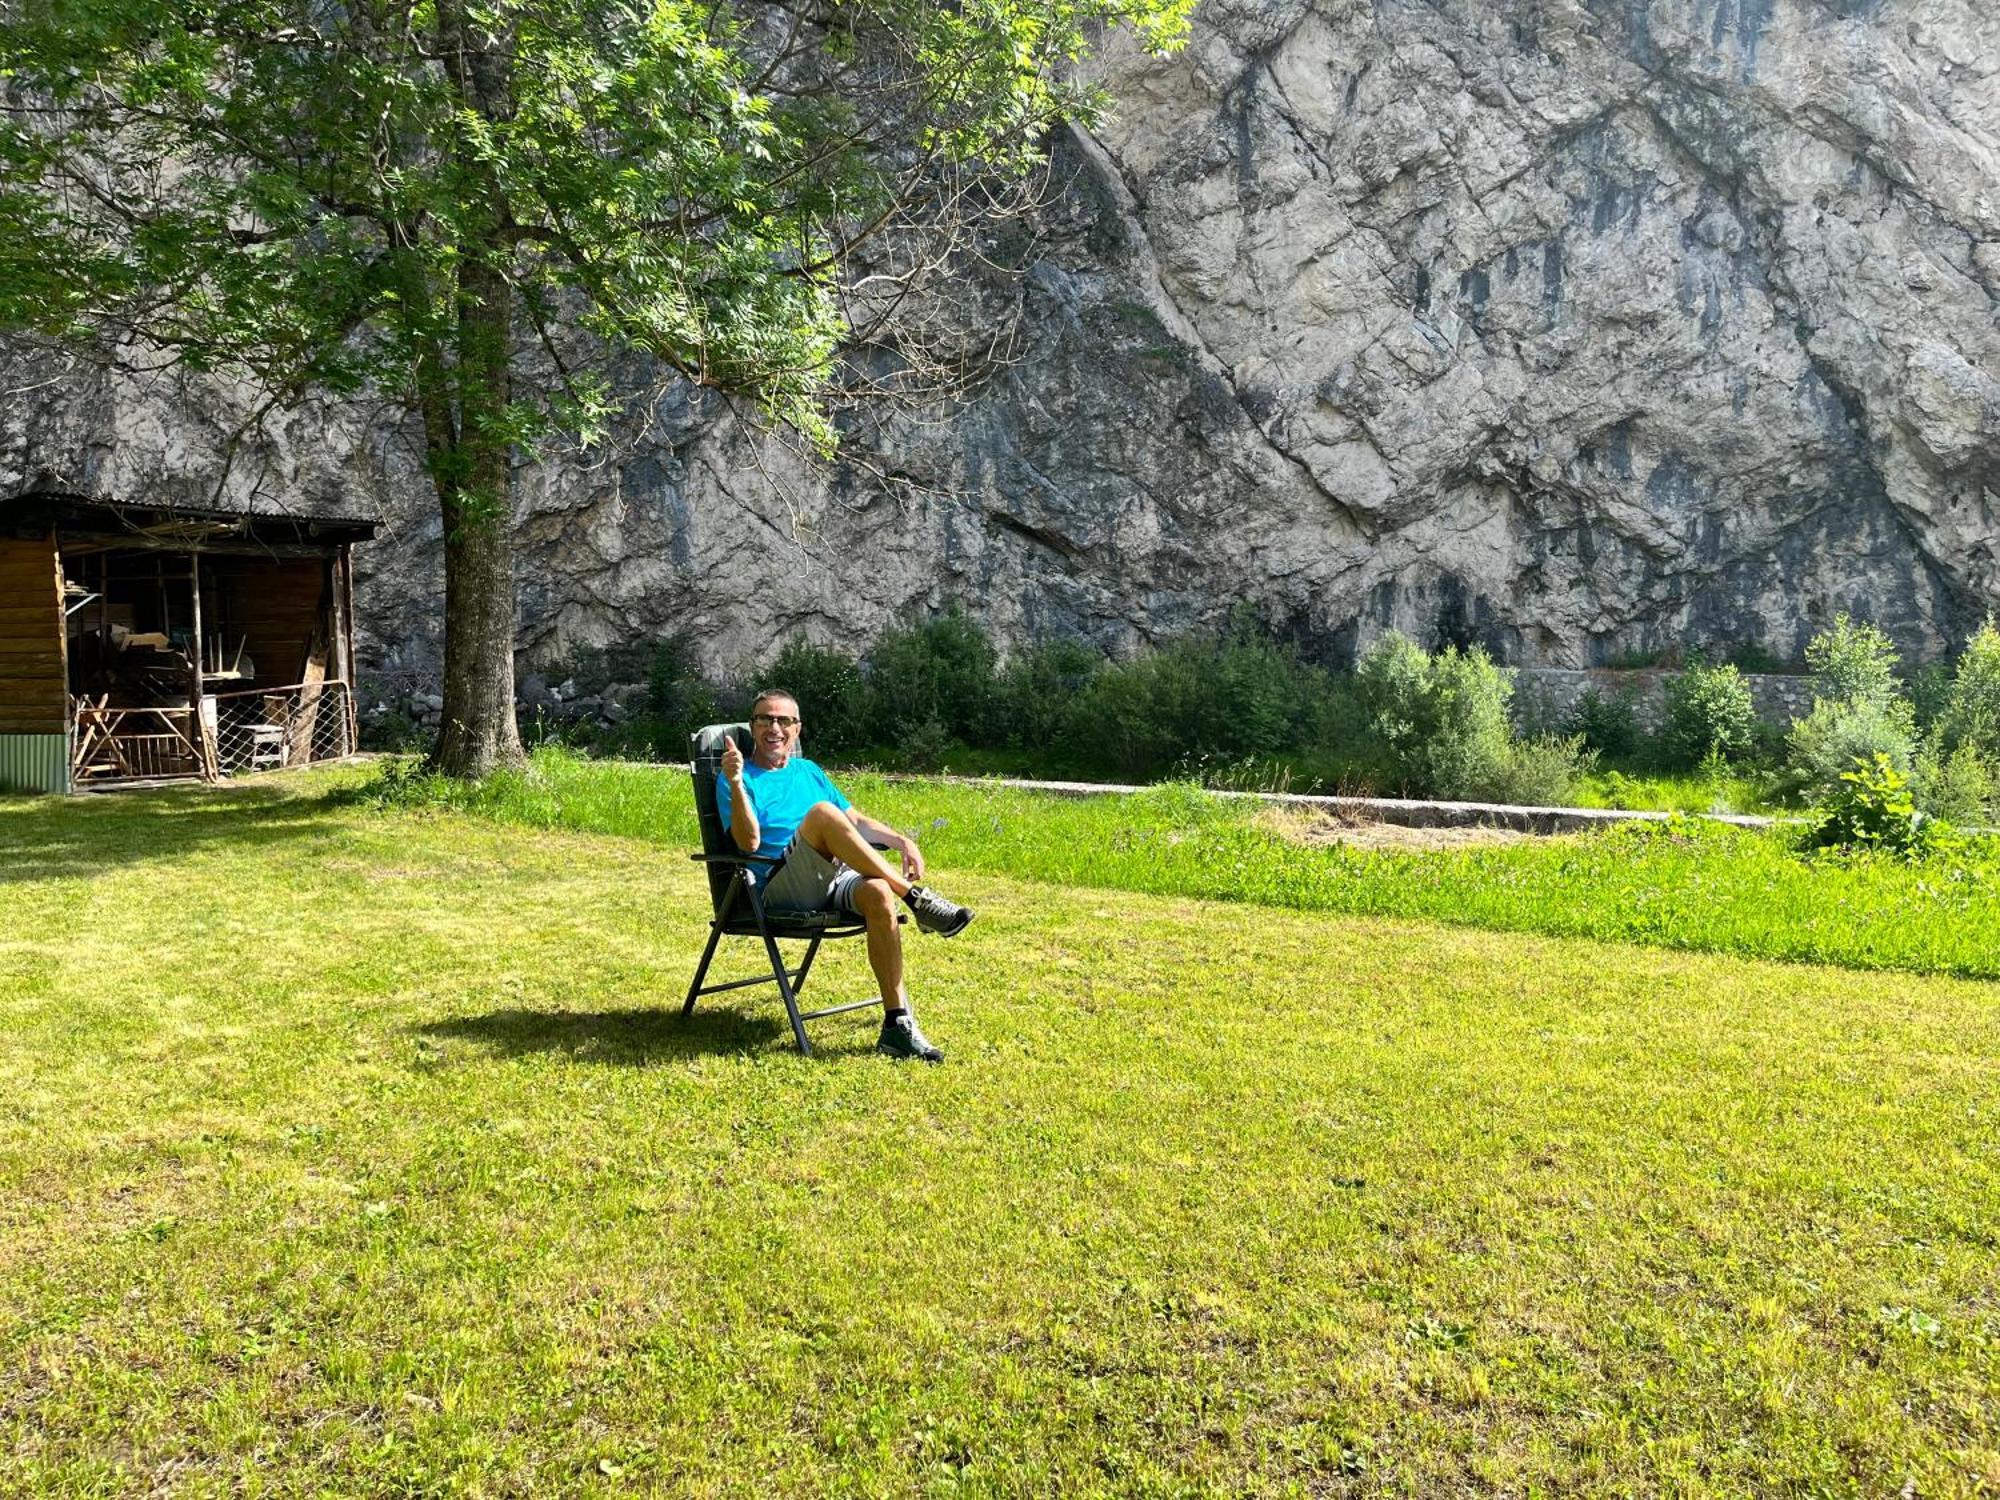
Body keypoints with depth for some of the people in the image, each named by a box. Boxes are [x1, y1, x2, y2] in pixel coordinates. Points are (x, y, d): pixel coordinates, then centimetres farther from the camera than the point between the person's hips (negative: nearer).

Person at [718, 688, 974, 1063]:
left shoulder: (809, 771, 26)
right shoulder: (739, 778, 9)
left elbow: (857, 821, 26)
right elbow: (749, 842, -7)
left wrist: (901, 840, 9)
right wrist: (736, 783, -20)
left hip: (836, 879, 5)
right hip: (781, 888, -5)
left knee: (878, 893, -31)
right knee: (822, 813, -32)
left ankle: (897, 1025, -29)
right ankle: (915, 896, -27)